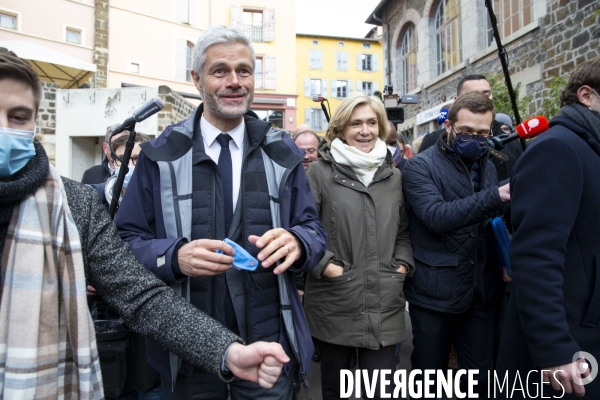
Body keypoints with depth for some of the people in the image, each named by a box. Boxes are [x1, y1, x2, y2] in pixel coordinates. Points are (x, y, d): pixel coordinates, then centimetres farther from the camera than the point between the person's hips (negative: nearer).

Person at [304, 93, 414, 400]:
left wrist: (403, 264, 4)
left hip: (383, 304, 3)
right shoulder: (321, 171, -4)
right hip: (335, 301, -2)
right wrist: (325, 264, -13)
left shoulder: (394, 176, 10)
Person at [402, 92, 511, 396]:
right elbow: (437, 216, -24)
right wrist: (495, 197, -32)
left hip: (480, 292, 5)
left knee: (480, 379, 14)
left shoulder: (487, 167, 11)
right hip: (434, 293, -5)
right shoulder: (420, 166, -9)